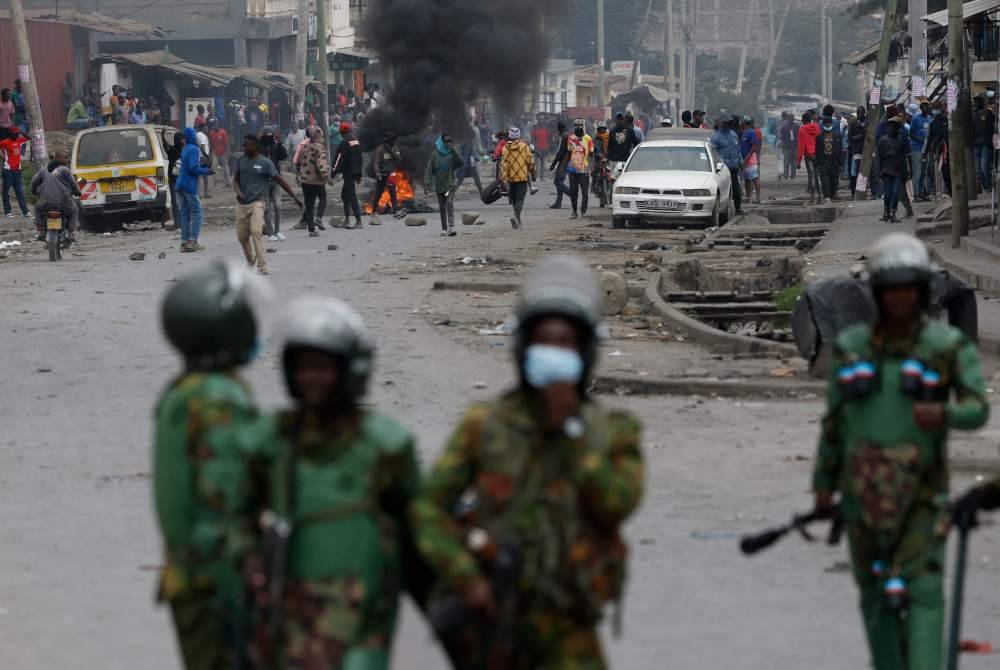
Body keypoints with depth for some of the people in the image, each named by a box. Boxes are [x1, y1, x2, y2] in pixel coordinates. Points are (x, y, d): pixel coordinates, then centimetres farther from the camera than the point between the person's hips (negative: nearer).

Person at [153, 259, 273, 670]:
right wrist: (236, 600, -23)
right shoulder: (223, 404, -20)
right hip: (220, 584, -10)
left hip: (186, 571, 10)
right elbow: (221, 508, -24)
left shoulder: (179, 394, 10)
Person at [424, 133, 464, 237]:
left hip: (450, 183, -2)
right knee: (442, 207, 7)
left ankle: (451, 227, -24)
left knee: (450, 204, -17)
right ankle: (444, 229, 14)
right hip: (439, 184, 2)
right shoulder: (435, 154, 2)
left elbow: (461, 163, -13)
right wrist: (428, 183, -7)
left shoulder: (452, 153, 0)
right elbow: (429, 169, 1)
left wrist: (453, 150, -18)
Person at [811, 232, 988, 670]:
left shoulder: (949, 346, -4)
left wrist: (943, 413, -34)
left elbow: (977, 410, -12)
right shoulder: (851, 347, 4)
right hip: (864, 486, 3)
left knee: (922, 587, -14)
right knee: (877, 593, 7)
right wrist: (823, 485, 12)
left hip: (920, 486, -3)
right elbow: (835, 419, 11)